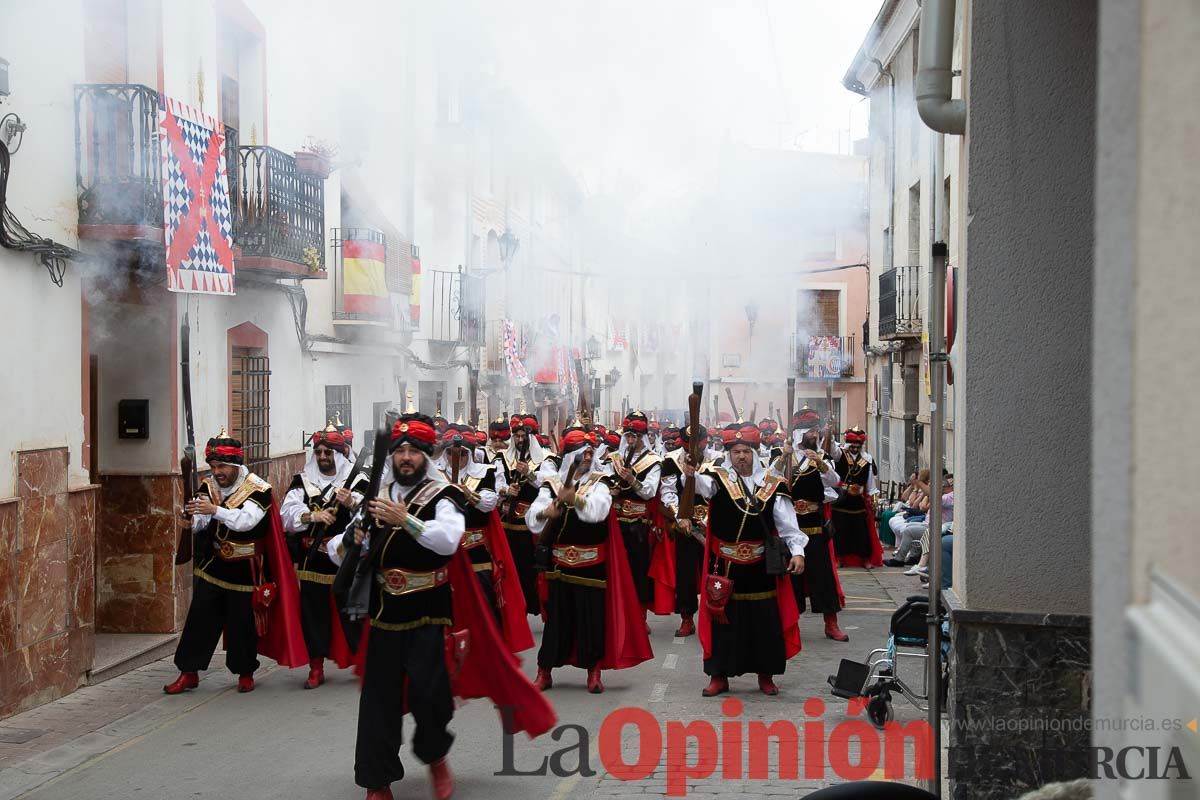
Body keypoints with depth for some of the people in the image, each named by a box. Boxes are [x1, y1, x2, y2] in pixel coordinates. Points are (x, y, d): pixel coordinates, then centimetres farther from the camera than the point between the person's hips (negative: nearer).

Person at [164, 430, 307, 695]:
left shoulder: (258, 490, -14)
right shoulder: (208, 487, 2)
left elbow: (246, 520, -29)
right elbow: (197, 526, -3)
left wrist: (215, 510, -39)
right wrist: (191, 514, -25)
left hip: (244, 571, -4)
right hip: (211, 566, 4)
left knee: (242, 623, 5)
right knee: (199, 619, 3)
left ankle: (245, 673, 22)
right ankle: (189, 672, 11)